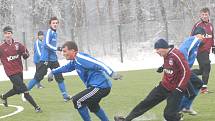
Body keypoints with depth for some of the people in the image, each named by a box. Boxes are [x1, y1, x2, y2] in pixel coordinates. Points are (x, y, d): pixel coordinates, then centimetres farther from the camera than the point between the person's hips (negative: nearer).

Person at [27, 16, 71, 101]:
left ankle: (65, 95, 6)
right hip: (45, 59, -8)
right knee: (38, 77, -7)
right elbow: (46, 44, -21)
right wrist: (56, 49, -26)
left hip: (53, 59, 8)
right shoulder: (49, 32, -11)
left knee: (59, 77, 4)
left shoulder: (55, 33, 16)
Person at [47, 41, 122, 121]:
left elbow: (98, 64, -25)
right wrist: (53, 72, 37)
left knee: (77, 100, -11)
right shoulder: (74, 61, 13)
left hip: (100, 86, -11)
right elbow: (66, 67, 35)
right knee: (92, 105, 32)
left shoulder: (81, 58, -17)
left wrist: (112, 74, -34)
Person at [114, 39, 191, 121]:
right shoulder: (166, 55, 5)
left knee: (169, 114, -14)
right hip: (164, 86, 8)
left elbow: (186, 71, -23)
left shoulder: (176, 55, -23)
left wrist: (179, 88, -20)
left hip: (175, 89, -8)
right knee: (147, 102, 9)